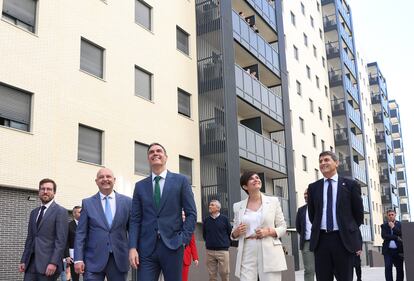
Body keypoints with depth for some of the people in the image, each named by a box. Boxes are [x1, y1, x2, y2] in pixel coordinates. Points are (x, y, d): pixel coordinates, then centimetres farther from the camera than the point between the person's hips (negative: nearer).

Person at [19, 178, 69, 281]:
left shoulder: (60, 211, -5)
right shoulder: (34, 213, 17)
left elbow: (61, 240, -11)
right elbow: (30, 238, 18)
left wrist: (54, 263, -19)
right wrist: (23, 260, 10)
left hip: (47, 263, -6)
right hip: (31, 262, 6)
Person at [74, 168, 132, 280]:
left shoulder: (126, 202, 6)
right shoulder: (87, 203, 5)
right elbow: (80, 233, 2)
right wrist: (78, 259, -5)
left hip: (119, 260, 1)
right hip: (94, 261, -1)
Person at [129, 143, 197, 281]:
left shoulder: (181, 180, 5)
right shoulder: (140, 186, 11)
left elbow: (191, 213, 2)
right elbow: (135, 219, 7)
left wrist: (184, 239, -8)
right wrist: (133, 247, -3)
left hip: (172, 245, -1)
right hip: (146, 247, 1)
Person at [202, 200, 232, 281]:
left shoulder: (224, 219, -3)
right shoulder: (206, 220, 3)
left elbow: (230, 233, 4)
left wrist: (225, 243, 9)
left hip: (222, 251, -2)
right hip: (209, 251, 2)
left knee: (224, 273, 0)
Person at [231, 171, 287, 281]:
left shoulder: (273, 201, 6)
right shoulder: (238, 206, 10)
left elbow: (282, 227, 8)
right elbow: (234, 234, 16)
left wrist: (268, 232, -11)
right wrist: (236, 232, -7)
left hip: (270, 252, -1)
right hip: (247, 253, 1)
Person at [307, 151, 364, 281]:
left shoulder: (350, 184, 1)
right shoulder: (313, 187, 8)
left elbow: (358, 212, 7)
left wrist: (349, 231, 12)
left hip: (344, 239, -2)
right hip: (321, 239, 2)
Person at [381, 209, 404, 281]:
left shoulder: (400, 224, 8)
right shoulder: (384, 225, 8)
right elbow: (384, 236, -6)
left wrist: (393, 227, -11)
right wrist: (396, 238, -11)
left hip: (398, 250, 0)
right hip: (388, 250, 0)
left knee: (400, 268, 2)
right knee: (388, 268, -7)